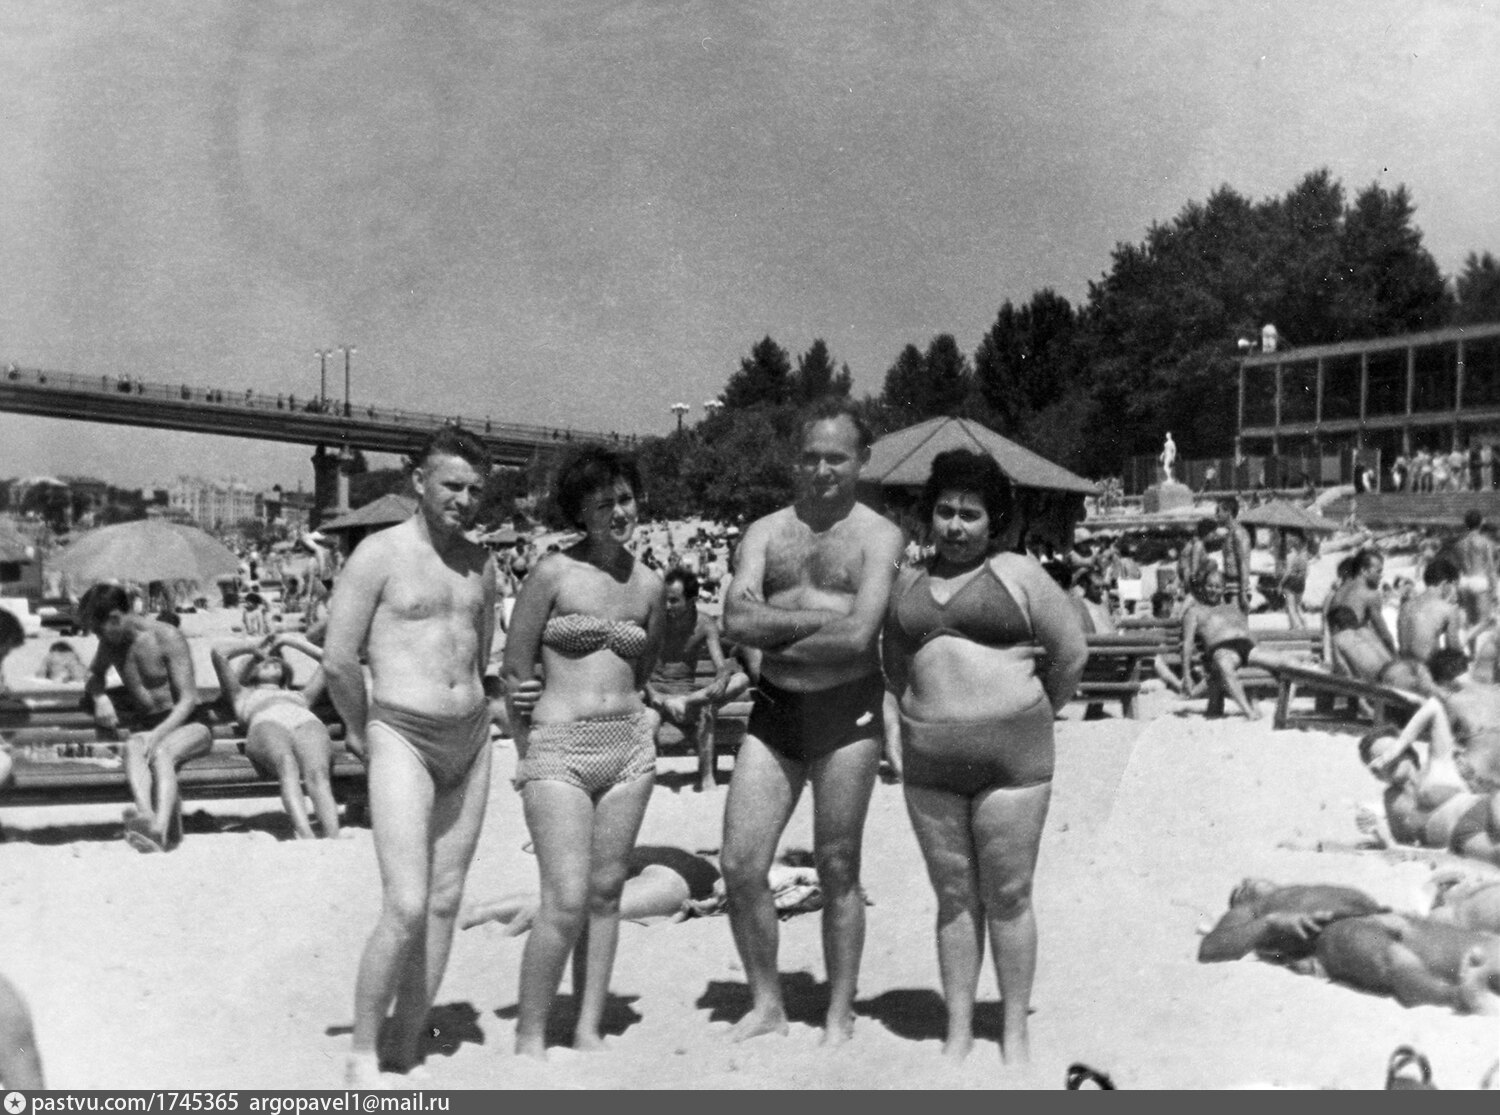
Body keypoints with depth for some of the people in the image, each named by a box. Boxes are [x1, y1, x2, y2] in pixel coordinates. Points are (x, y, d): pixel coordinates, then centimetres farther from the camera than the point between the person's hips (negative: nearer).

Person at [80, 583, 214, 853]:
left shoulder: (167, 637, -11)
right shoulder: (110, 643, 9)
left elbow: (188, 699, -13)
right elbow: (94, 676, 30)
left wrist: (158, 734, -27)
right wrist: (100, 698, 5)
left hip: (189, 723, -4)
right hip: (149, 727, 4)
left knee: (161, 753, -36)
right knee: (133, 747, -32)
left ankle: (159, 829, -59)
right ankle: (146, 816, -59)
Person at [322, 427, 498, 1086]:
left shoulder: (481, 564, 11)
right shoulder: (381, 554, -7)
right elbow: (338, 660, -8)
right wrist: (361, 730, 2)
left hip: (471, 740, 6)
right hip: (402, 740, -6)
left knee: (445, 902, 7)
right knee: (406, 907, -12)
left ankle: (406, 1050, 19)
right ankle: (361, 1056, 6)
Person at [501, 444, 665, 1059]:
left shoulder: (649, 584, 8)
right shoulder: (552, 573, -6)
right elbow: (514, 670, -2)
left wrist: (644, 716, 10)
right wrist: (527, 753, 3)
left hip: (629, 748, 5)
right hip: (558, 750, -5)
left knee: (605, 894, 8)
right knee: (567, 902, -10)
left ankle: (588, 1031, 19)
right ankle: (529, 1036, 7)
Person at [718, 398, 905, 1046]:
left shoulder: (878, 536, -1)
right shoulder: (766, 532, 9)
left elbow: (857, 636, -16)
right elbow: (736, 621, -6)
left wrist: (775, 638, -7)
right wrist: (819, 616, -12)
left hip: (846, 708, -3)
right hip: (773, 708, 4)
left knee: (838, 870, 6)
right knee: (739, 865, 1)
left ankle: (839, 1018, 23)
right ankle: (767, 1006, 21)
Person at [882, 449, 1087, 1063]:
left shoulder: (1018, 574, 2)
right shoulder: (907, 582, 14)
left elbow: (1071, 653, 5)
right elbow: (891, 668, 20)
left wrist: (1031, 715, 11)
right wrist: (893, 731, 8)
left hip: (1010, 754, -3)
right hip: (928, 761, 4)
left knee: (1007, 895, 2)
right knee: (953, 896, 9)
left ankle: (1015, 1031, 16)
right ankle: (958, 1033, 18)